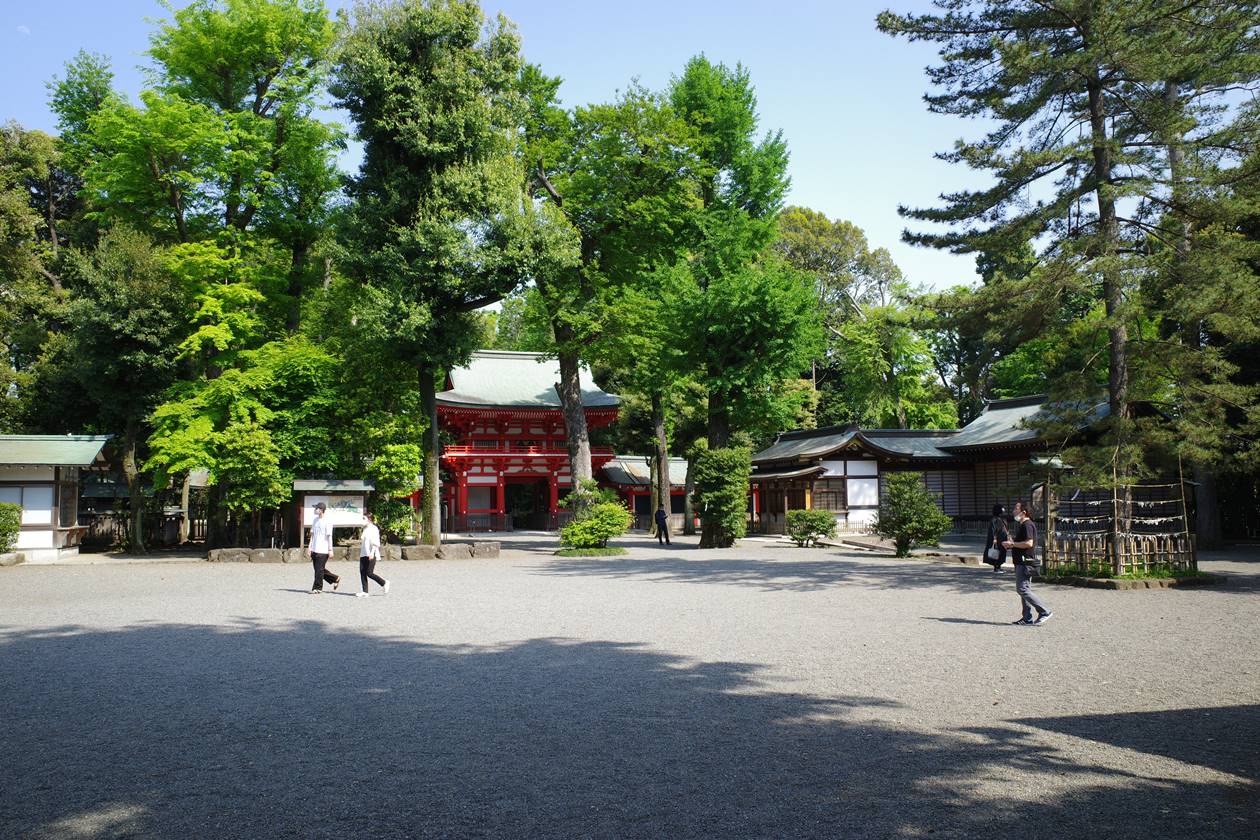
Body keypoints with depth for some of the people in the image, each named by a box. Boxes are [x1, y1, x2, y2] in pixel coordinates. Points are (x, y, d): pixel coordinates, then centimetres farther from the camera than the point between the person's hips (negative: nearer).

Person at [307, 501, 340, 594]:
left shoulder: (327, 521, -12)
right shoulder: (315, 520, 12)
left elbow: (329, 536, -12)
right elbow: (312, 534, 18)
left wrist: (330, 549, -13)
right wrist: (310, 547, 15)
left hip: (323, 550, -8)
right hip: (314, 549, 8)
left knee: (319, 570, -3)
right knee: (318, 569, 12)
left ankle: (317, 588, 7)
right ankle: (335, 579, 23)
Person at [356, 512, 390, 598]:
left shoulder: (374, 529, -8)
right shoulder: (365, 529, 17)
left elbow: (375, 543, -15)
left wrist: (372, 553, -23)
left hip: (371, 555, -9)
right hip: (363, 554, 9)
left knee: (369, 573, -12)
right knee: (362, 572, 1)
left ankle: (384, 583, 7)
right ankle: (365, 592, 4)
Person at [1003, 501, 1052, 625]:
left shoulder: (1027, 525, -14)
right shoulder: (1021, 525, 19)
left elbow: (1029, 543, -25)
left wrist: (1012, 543, -17)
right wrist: (1012, 544, 11)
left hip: (1025, 562, -11)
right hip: (1021, 562, 11)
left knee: (1022, 589, -12)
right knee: (1024, 589, 11)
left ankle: (1045, 612, -9)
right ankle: (1027, 618, 14)